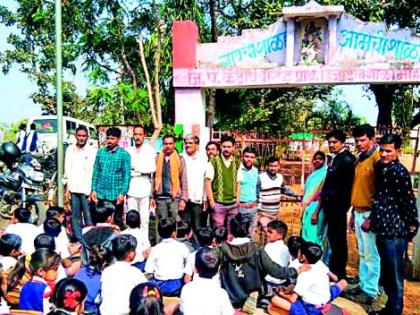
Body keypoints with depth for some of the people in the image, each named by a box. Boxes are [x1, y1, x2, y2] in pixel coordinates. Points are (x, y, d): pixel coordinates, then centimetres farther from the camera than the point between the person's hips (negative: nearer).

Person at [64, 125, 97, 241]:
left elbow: (95, 172, -5)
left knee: (88, 216, -4)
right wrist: (67, 189, 9)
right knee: (75, 217, 8)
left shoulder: (92, 151, -2)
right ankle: (78, 240, 16)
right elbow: (67, 171, 13)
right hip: (73, 189, 4)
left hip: (86, 189, -4)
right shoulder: (70, 150, 11)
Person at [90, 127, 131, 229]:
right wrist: (94, 190, 3)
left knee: (117, 221, 9)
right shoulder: (100, 152, 6)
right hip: (100, 194, 3)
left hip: (116, 195, -3)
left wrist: (122, 193, -12)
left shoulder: (124, 154, -5)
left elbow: (126, 175, -7)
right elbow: (96, 172, 9)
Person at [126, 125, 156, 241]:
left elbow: (152, 169, -8)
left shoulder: (150, 150, 4)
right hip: (131, 190, 2)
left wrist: (135, 167, -4)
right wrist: (142, 171, -2)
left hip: (145, 190, -2)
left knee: (144, 219, 1)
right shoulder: (128, 151, 10)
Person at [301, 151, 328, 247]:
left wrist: (316, 213, -20)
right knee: (306, 236, 12)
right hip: (308, 209, 8)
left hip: (316, 209, -8)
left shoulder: (325, 174, -11)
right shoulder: (313, 175, 13)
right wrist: (303, 210, 14)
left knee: (312, 237, -5)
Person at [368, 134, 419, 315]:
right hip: (382, 229, 8)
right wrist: (372, 219, 19)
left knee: (394, 275, 4)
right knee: (386, 274, 21)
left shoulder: (399, 172, -15)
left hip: (395, 231, -8)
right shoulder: (380, 167, 10)